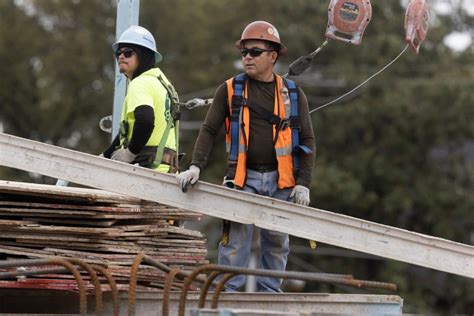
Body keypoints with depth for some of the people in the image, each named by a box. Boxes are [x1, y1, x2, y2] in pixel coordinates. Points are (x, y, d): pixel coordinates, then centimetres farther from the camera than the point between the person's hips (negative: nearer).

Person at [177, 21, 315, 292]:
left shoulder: (293, 94, 7)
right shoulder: (230, 90, 5)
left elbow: (307, 139, 7)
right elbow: (209, 131, 3)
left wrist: (304, 183, -3)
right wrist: (196, 166, -12)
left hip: (280, 180, 2)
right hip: (243, 178, -2)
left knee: (276, 242, 6)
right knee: (236, 237, -8)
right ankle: (227, 293, -6)